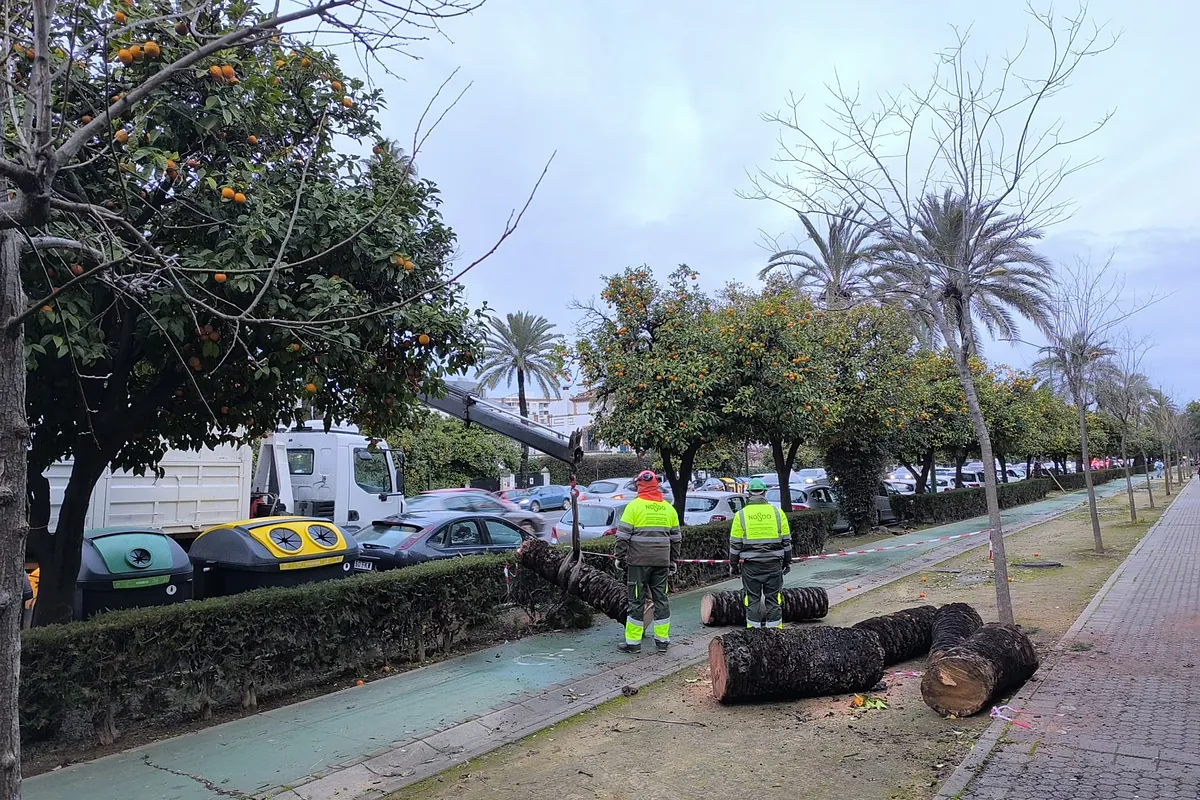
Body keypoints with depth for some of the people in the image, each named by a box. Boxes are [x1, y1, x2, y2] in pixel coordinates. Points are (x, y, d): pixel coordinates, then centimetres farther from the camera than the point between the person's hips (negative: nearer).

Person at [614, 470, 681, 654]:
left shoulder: (634, 506, -7)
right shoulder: (669, 508, 9)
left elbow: (623, 535, -9)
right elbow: (676, 538, 15)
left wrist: (620, 557, 1)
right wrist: (673, 562, 22)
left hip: (638, 562, -4)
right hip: (662, 562, 4)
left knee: (637, 600, 2)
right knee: (661, 599, 11)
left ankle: (633, 642, 7)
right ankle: (662, 640, 17)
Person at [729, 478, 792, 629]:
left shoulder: (741, 515, -3)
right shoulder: (778, 513, 2)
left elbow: (735, 544, -1)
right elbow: (786, 541, 7)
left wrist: (733, 564, 9)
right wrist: (787, 562, 17)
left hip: (750, 565, -1)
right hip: (774, 564, 1)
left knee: (752, 599, 7)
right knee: (774, 598, 10)